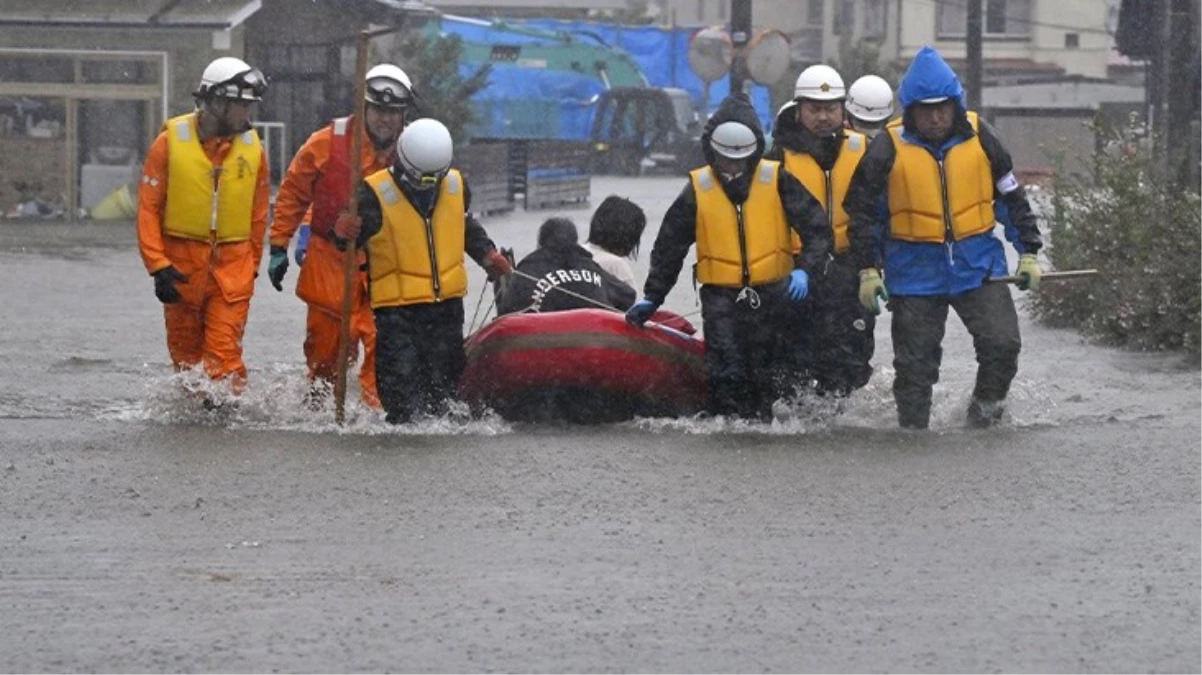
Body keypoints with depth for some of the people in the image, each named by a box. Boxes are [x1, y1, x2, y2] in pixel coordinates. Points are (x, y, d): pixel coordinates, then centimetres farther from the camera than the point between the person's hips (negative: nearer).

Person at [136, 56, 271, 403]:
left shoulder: (253, 149, 2)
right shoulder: (171, 142, -7)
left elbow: (258, 216, 12)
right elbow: (148, 208, -5)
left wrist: (252, 266, 13)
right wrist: (158, 266, -12)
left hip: (233, 266, 1)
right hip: (181, 264, -1)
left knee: (224, 351, -11)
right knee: (186, 349, 10)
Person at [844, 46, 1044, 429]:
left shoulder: (979, 138, 0)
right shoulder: (888, 149, -6)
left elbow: (1012, 197, 11)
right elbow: (862, 211, 1)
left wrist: (1028, 253, 10)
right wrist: (867, 270, -3)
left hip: (978, 264, 1)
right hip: (915, 272, -1)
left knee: (1003, 344, -11)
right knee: (914, 363, 2)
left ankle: (985, 413, 10)